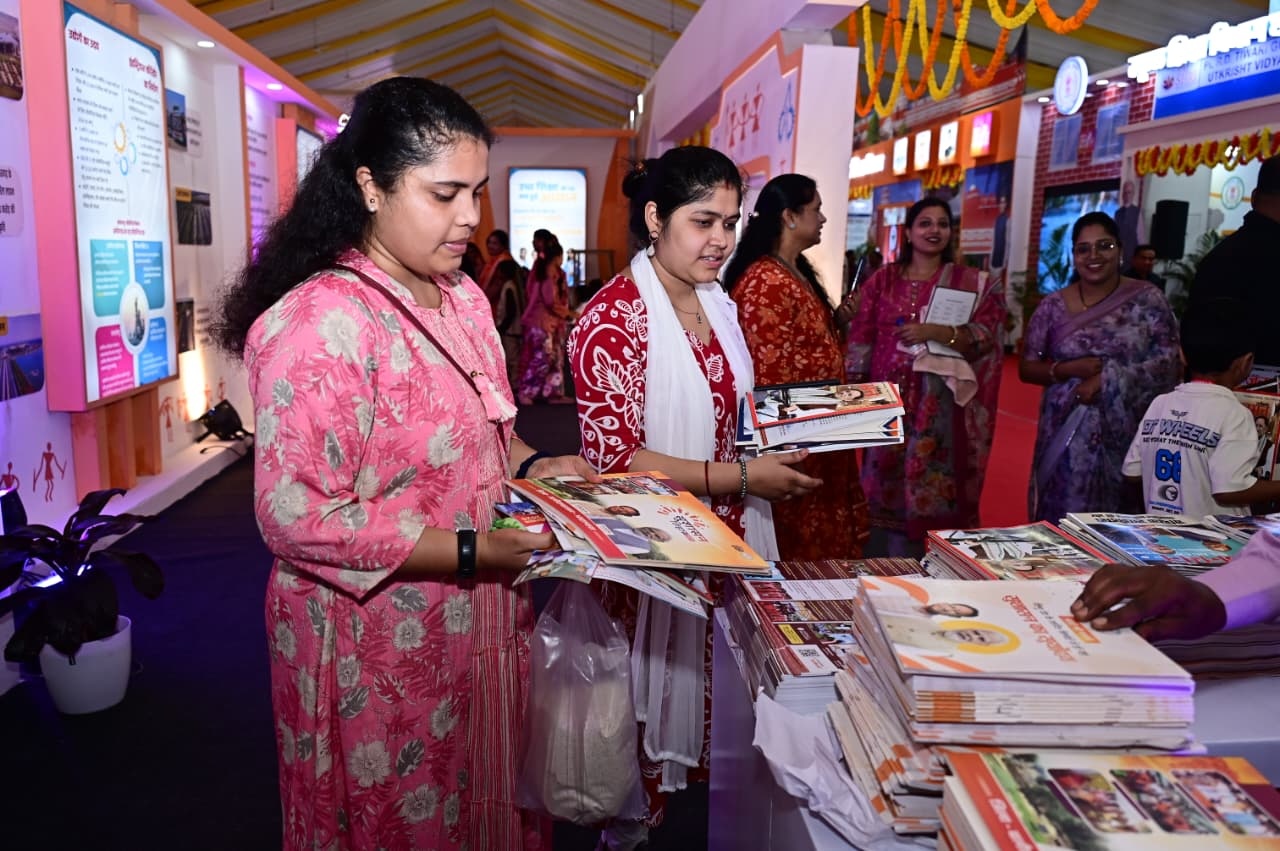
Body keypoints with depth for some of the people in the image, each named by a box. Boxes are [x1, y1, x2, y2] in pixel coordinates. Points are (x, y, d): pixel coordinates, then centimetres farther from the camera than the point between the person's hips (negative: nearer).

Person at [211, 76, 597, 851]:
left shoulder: (463, 295, 5)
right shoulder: (321, 322, -23)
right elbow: (300, 519, -25)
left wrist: (533, 467, -3)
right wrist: (472, 551, -26)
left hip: (482, 629, 8)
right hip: (381, 650, -7)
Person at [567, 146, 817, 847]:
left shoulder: (719, 305, 8)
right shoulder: (612, 317, -16)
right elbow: (612, 456, -20)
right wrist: (741, 478, -23)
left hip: (728, 537, 7)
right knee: (654, 692, 9)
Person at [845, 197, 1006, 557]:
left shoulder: (971, 283, 5)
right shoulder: (883, 279, 8)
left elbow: (986, 335, -5)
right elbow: (862, 338, 5)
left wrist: (937, 332, -19)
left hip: (939, 403, -1)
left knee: (930, 490, 0)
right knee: (883, 486, 5)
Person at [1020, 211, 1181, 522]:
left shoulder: (1146, 299, 0)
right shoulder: (1054, 306, 4)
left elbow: (1170, 362, -5)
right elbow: (1026, 368, 5)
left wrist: (1107, 380, -14)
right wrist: (1067, 370, -13)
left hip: (1125, 433, -1)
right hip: (1065, 433, 1)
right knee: (1061, 522, 3)